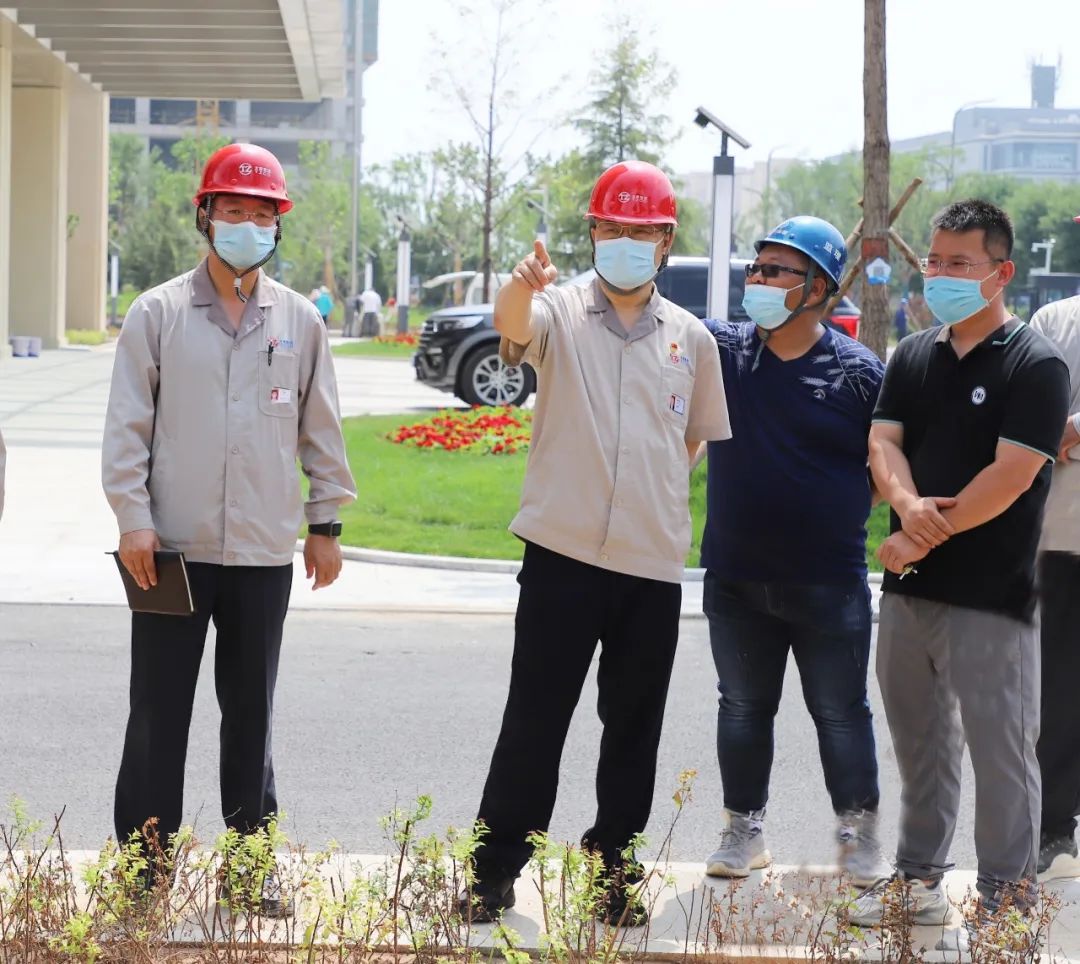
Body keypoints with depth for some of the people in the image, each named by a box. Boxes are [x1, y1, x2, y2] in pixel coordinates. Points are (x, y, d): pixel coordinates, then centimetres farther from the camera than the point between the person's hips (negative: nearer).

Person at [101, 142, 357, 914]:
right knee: (159, 712, 3)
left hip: (264, 552, 2)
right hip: (173, 547, -2)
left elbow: (321, 429, 11)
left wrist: (327, 523, 10)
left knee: (251, 712, 11)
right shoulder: (159, 314, -1)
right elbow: (128, 423, -2)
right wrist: (134, 519, -9)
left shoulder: (299, 321, 6)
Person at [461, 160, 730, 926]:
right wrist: (520, 289, -47)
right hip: (563, 553, -3)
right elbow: (514, 326, -26)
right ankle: (494, 874, 10)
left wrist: (660, 498, 12)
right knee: (533, 722, 1)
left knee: (634, 731, 10)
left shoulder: (691, 338, 8)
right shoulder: (562, 312, -2)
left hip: (654, 564, 3)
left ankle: (615, 872, 21)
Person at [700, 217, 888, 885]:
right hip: (737, 579, 3)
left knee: (842, 713, 7)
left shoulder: (859, 371, -6)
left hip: (830, 583, -3)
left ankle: (860, 834, 21)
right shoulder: (720, 350, 1)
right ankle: (745, 831, 26)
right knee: (743, 708, 14)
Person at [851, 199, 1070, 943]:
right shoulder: (914, 357, 12)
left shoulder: (1035, 367, -9)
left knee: (1000, 752, -2)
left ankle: (1005, 903, 6)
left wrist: (923, 539, -14)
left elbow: (1011, 476, -17)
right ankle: (919, 875, 29)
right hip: (909, 589, 7)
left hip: (990, 596, -6)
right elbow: (883, 442, 4)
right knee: (920, 743, 16)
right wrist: (907, 504, -18)